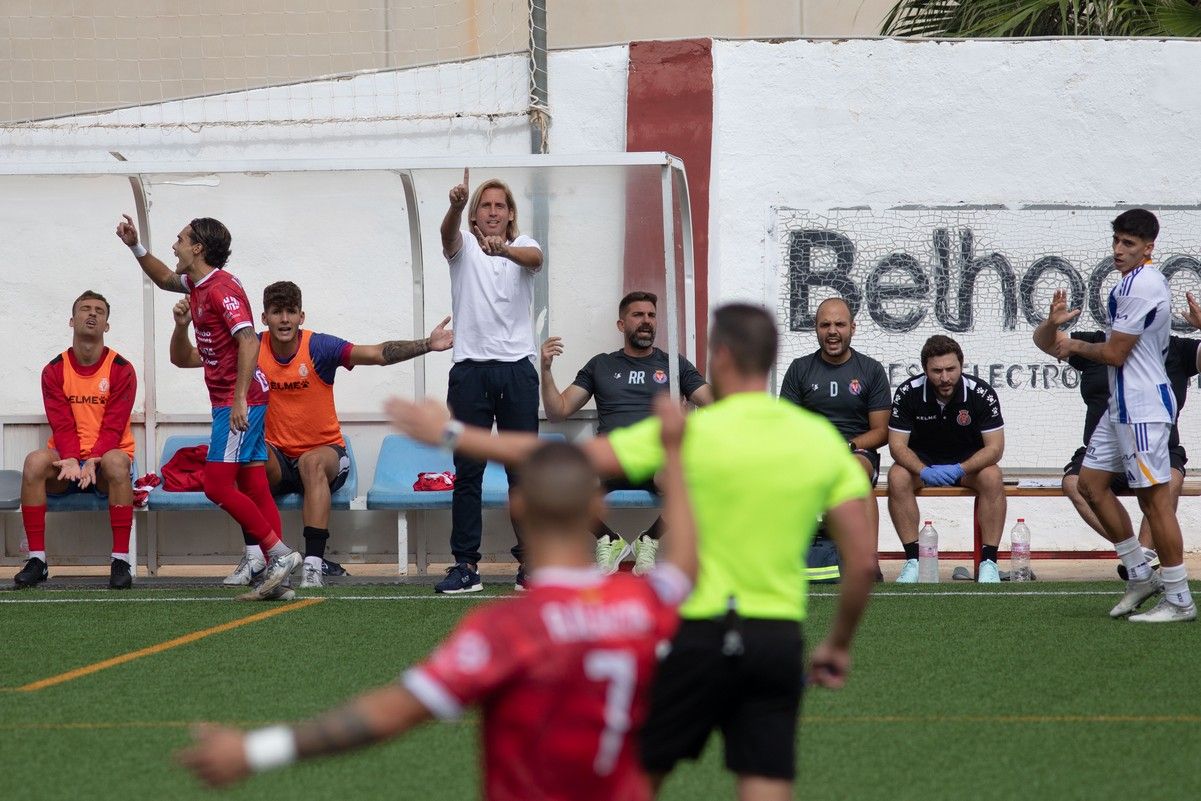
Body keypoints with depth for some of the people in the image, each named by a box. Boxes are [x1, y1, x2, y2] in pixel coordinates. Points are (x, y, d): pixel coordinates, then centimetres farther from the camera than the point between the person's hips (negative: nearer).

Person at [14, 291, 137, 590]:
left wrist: (93, 461, -27)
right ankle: (37, 560, -27)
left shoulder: (121, 369, -3)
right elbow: (62, 425, -6)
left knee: (116, 462, -37)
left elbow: (113, 427, -10)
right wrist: (70, 460, -26)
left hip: (105, 459, -2)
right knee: (35, 461, -31)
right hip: (67, 460, 2)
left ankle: (121, 561, -34)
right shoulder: (55, 371, 3)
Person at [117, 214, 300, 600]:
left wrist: (239, 399, -29)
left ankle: (280, 553, -8)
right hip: (231, 401, 10)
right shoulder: (197, 284, 14)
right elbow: (164, 279, 37)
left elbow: (249, 341, -25)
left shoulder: (222, 289, -16)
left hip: (239, 402, -10)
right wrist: (136, 247, 27)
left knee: (217, 485, -11)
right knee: (253, 488, 5)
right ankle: (276, 578, 3)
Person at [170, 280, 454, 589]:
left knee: (312, 461, -36)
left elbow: (378, 354, -22)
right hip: (277, 461, 2)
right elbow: (183, 358, -1)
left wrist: (427, 345, -35)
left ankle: (313, 563, -40)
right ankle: (253, 555, -26)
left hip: (326, 452, -2)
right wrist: (182, 327, -21)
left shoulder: (319, 347, -12)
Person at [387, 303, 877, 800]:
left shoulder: (689, 432, -8)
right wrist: (838, 644, 18)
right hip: (779, 641, 3)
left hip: (700, 634, -3)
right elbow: (863, 562, 2)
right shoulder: (822, 439, 3)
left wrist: (451, 433, 2)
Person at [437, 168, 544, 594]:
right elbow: (448, 233, -15)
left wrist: (503, 250, -39)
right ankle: (465, 564, 1)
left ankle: (530, 562, 7)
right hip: (470, 370, 0)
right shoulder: (463, 247, 9)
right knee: (467, 472, 0)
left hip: (517, 370, 0)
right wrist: (457, 204, -39)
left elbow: (535, 258, -16)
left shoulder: (522, 246, 9)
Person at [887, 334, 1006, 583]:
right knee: (897, 477, -31)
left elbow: (995, 447, -17)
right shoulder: (908, 393, -16)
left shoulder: (981, 394, -18)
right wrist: (924, 471, -34)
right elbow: (897, 444, -15)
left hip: (968, 462, 0)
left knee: (992, 477, -32)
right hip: (922, 462, 1)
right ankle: (912, 560, -26)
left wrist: (960, 469, -34)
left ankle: (988, 561, -27)